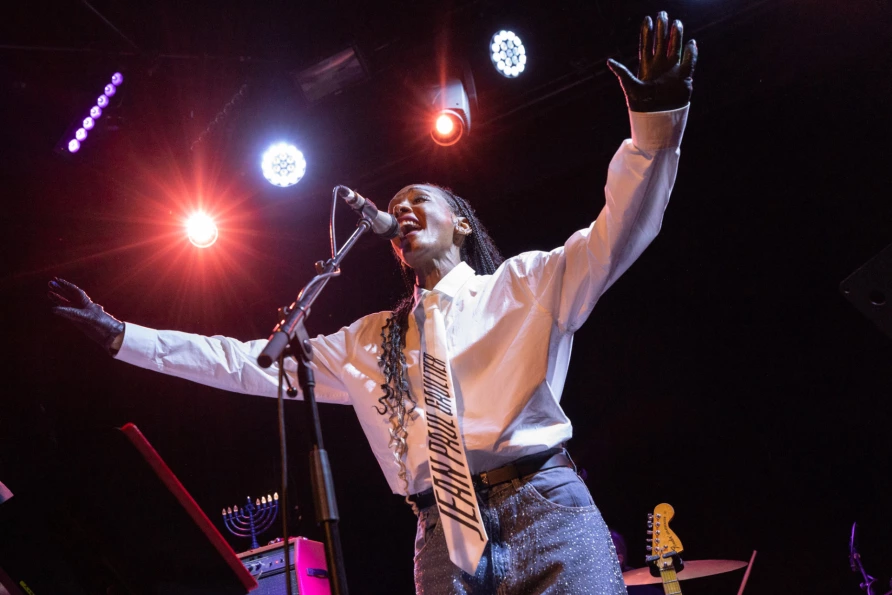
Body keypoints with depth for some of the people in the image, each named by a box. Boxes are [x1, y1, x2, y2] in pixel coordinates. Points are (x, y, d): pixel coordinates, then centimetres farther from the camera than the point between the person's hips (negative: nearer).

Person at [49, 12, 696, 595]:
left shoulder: (518, 286, 11)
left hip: (545, 508, -3)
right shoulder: (366, 342, 22)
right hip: (445, 537, 3)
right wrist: (119, 335, 18)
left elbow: (614, 239, -1)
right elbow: (248, 364, 21)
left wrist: (655, 124, -17)